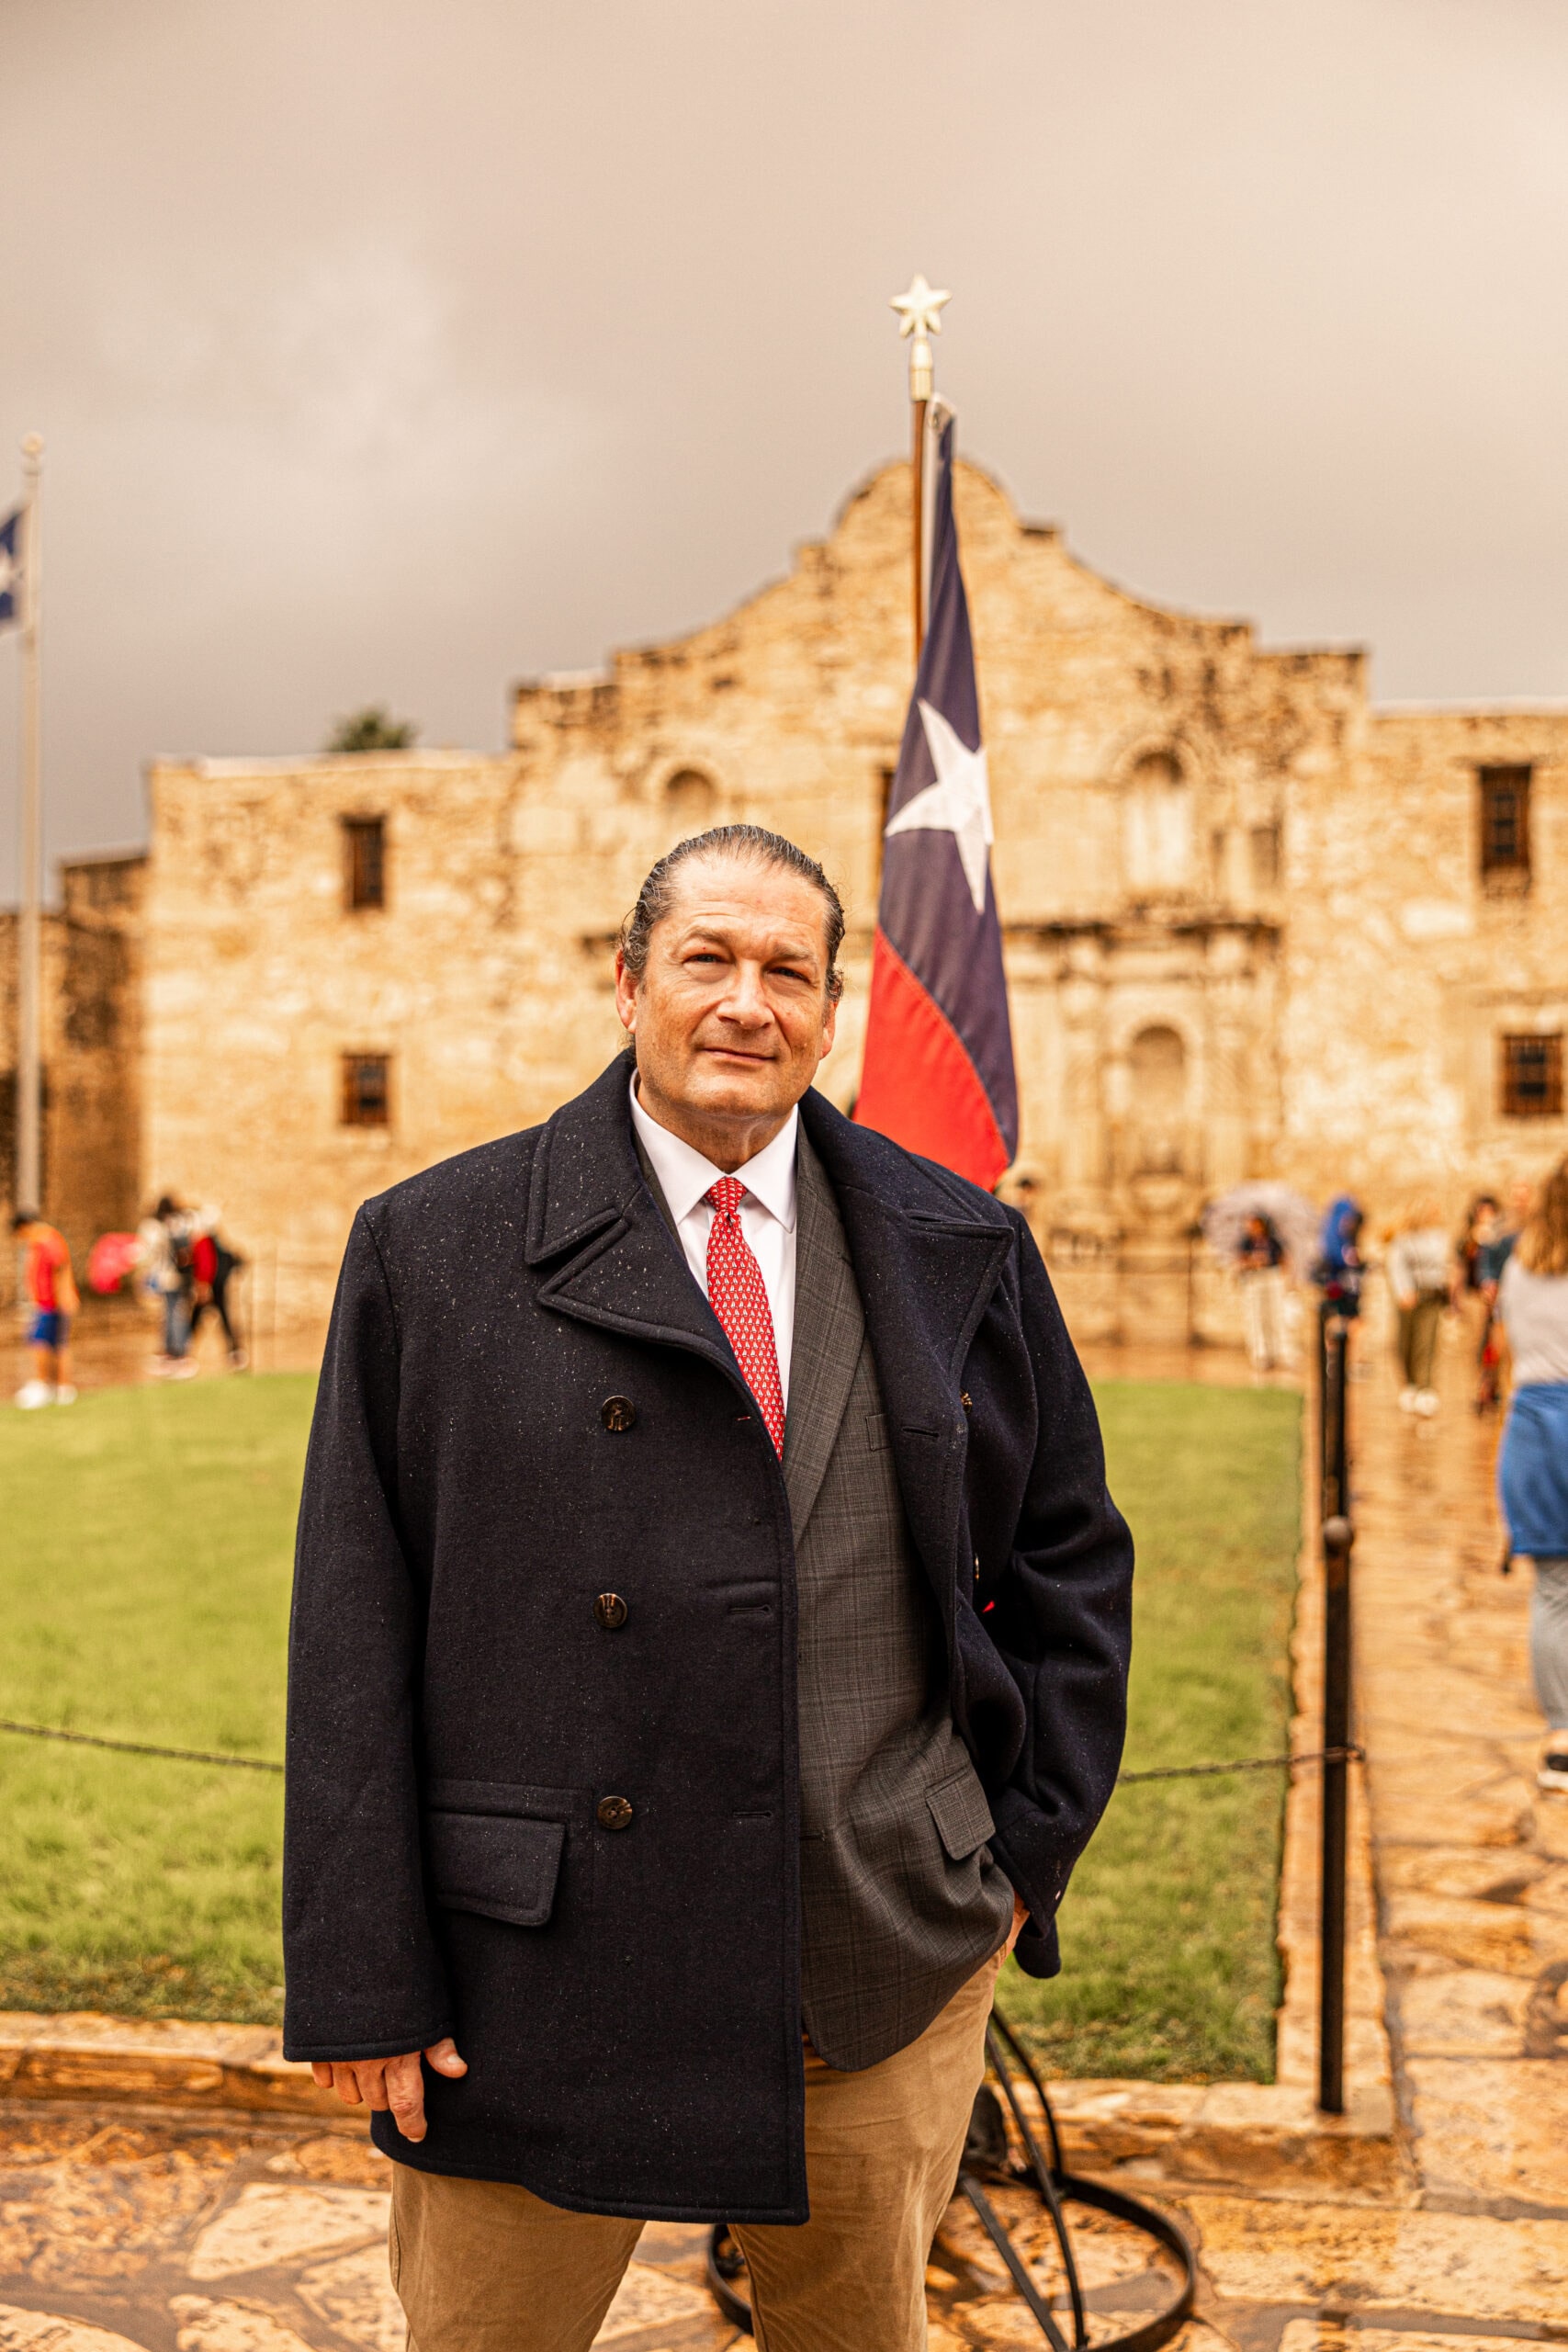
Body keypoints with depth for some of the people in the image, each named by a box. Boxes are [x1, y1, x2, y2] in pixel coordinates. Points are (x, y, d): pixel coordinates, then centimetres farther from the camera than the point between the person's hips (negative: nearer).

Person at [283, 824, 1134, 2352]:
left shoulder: (962, 1253, 5)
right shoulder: (434, 1248, -3)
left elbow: (1070, 1558, 13)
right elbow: (354, 1632, -4)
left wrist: (1031, 1844, 6)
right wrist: (362, 1979, -7)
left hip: (887, 1970, 2)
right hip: (536, 1979, -2)